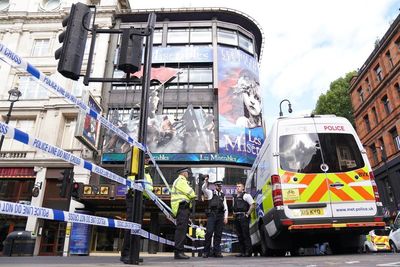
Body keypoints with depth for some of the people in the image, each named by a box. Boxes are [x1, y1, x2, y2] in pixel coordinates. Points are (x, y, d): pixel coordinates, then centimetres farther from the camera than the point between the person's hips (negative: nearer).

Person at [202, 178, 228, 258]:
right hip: (212, 214, -3)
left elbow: (225, 207, 15)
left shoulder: (223, 195, 19)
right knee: (209, 233, -10)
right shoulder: (210, 193, 10)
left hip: (220, 216, 4)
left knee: (218, 234, 3)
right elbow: (203, 188, -9)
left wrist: (226, 217, 5)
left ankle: (217, 252, 11)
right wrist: (206, 181, -26)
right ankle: (206, 252, -2)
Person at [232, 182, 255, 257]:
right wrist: (234, 213, 13)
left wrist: (247, 214, -13)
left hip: (243, 217, -7)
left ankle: (248, 252, -2)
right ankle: (242, 252, 14)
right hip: (236, 217, 7)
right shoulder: (234, 197, 20)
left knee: (246, 235, -7)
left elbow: (253, 205, -10)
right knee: (239, 235, 8)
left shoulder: (246, 195, -2)